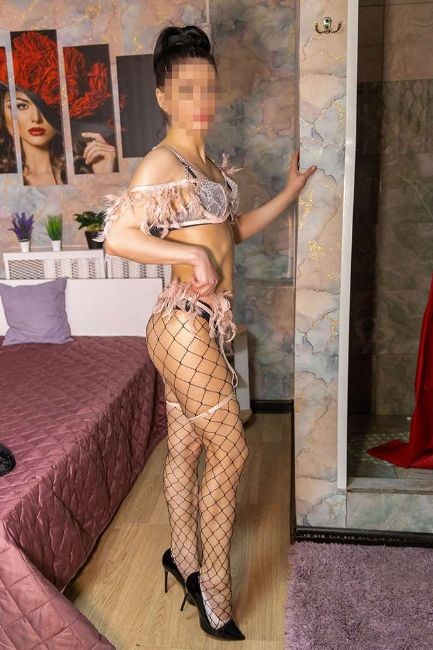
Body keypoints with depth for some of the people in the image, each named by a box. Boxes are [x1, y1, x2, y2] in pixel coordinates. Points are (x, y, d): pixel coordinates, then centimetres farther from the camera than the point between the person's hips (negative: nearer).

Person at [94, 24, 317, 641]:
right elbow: (116, 237, -20)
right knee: (230, 450, -1)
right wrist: (191, 253, -21)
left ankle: (185, 560, 36)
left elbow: (233, 231, 23)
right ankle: (214, 599, 17)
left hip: (205, 323, 8)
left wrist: (289, 192, 21)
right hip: (185, 324, -8)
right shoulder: (161, 163, -13)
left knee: (186, 448, 17)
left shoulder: (208, 162, 15)